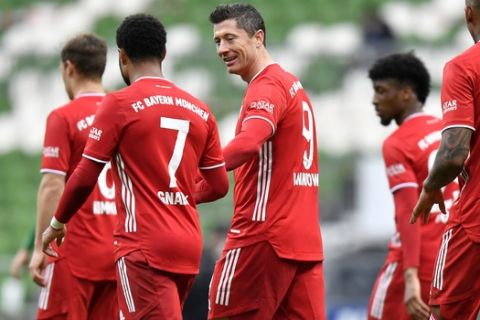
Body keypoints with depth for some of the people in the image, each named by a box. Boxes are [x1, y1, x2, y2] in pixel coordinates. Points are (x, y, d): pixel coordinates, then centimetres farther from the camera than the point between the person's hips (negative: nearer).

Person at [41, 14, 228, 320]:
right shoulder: (200, 111, 10)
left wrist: (58, 224, 11)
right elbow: (219, 186, 13)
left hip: (144, 248, -6)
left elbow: (85, 178, -5)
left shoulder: (119, 104, -5)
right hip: (188, 247, 6)